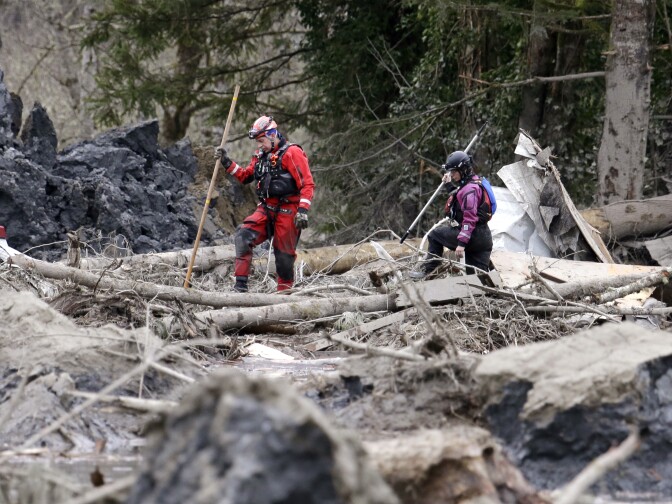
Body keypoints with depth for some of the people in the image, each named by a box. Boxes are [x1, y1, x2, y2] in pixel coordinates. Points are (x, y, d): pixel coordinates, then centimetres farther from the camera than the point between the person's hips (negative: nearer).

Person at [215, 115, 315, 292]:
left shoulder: (292, 153, -9)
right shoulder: (261, 155, 15)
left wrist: (303, 210, -21)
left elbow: (307, 184, -13)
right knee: (243, 235, -13)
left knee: (284, 254, -1)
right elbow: (245, 176, 25)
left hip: (287, 211, -6)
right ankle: (241, 285, -14)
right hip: (266, 209, 7)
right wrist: (227, 163, 12)